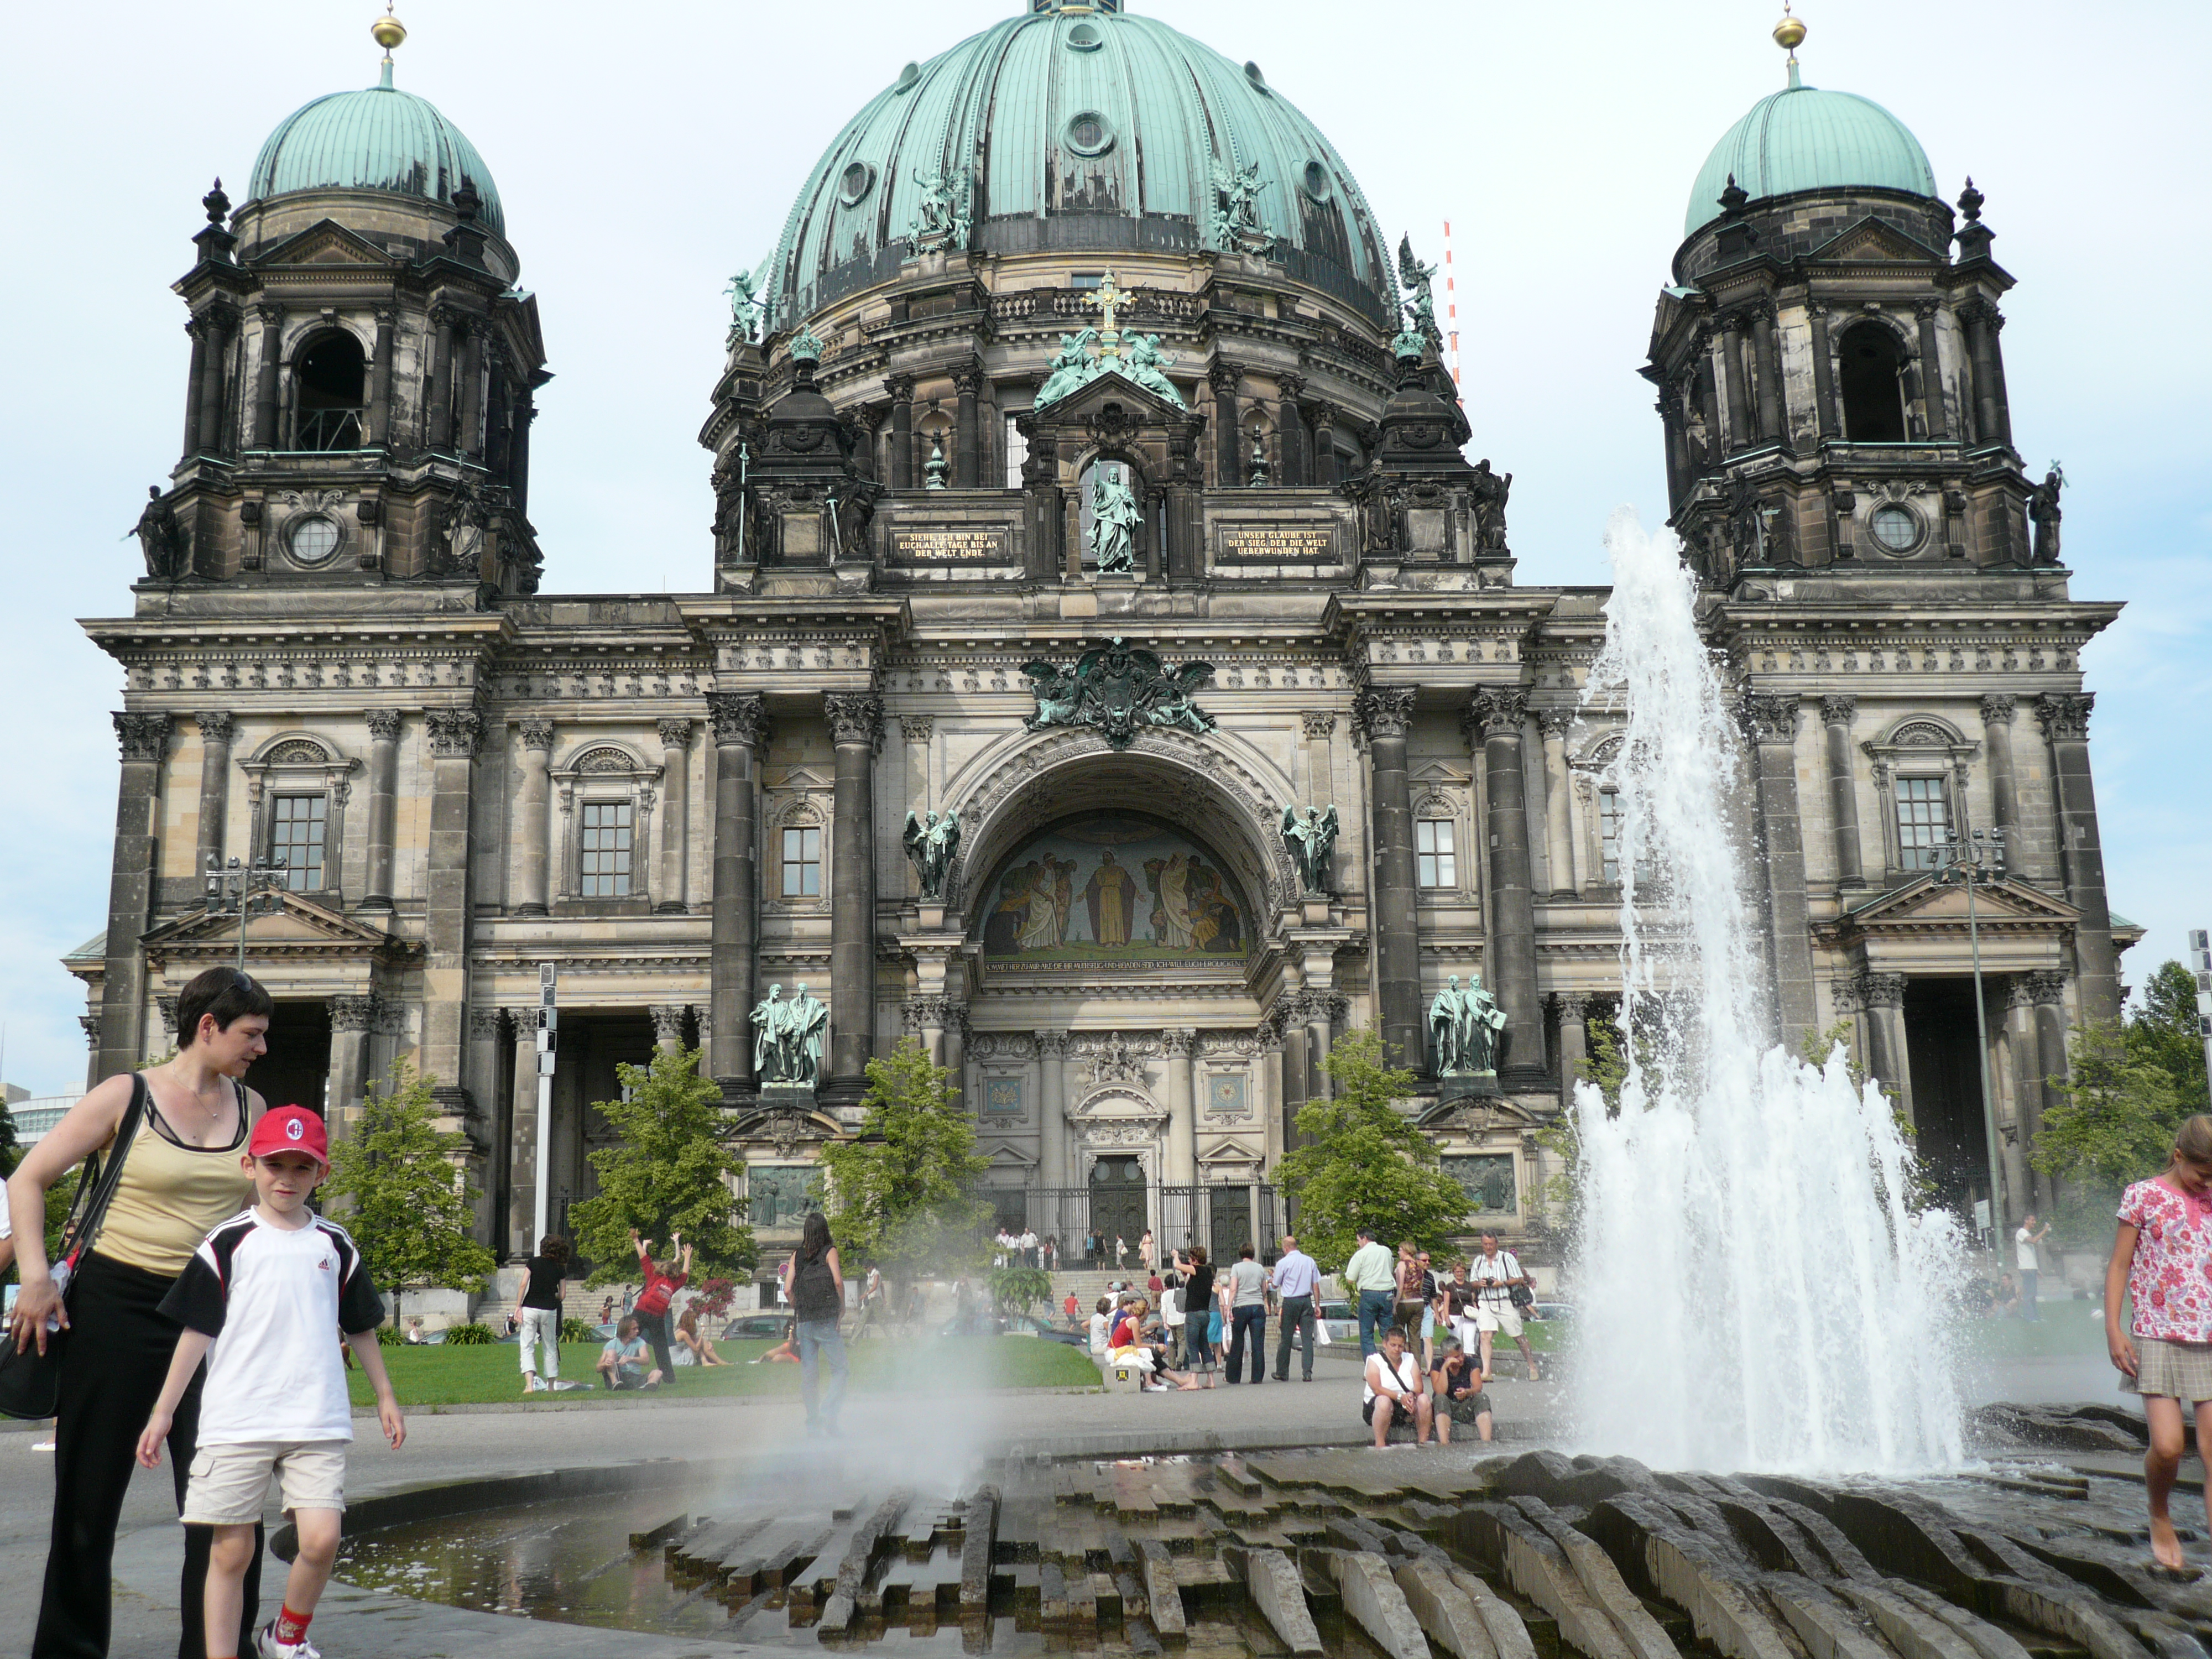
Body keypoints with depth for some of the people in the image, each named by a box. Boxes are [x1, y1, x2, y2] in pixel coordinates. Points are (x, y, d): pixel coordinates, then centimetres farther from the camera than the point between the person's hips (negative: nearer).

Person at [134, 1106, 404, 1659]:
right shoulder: (228, 1243, 1)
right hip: (236, 1421, -1)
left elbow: (361, 1327, 19)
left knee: (321, 1540, -8)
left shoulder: (335, 1246, 9)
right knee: (230, 1551, 1)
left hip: (318, 1421, 2)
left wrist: (385, 1397, 23)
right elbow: (197, 1331, 3)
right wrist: (164, 1411, 2)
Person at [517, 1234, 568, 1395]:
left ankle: (530, 1384, -18)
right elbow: (562, 1295, 7)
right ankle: (551, 1386, 18)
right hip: (550, 1310, 2)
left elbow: (524, 1284, -8)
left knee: (527, 1347, -2)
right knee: (550, 1348, 14)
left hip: (530, 1308, -2)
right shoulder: (560, 1269, 5)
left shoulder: (533, 1262, 1)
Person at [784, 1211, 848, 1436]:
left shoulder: (797, 1255, 8)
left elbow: (788, 1288, 3)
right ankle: (828, 1411, -16)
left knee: (808, 1373, 8)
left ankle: (813, 1423, 9)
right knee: (839, 1369, 2)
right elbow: (837, 1281, -14)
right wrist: (842, 1307, 0)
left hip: (804, 1322, 4)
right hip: (827, 1320, -4)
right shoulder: (830, 1251, -2)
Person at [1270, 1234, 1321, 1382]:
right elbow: (1316, 1285, 6)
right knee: (1307, 1337, 2)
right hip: (1306, 1301, 2)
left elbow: (1275, 1285, 4)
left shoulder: (1283, 1263, -5)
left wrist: (1271, 1279, 26)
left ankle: (1282, 1372, 13)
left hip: (1290, 1302, -2)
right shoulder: (1310, 1261, 4)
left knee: (1286, 1338, 6)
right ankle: (1308, 1372, -4)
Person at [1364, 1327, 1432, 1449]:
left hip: (1406, 1408, 4)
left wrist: (1412, 1395, -27)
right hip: (1375, 1407, -4)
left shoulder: (1410, 1360, 11)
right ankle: (1380, 1446, -36)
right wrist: (1400, 1397, -30)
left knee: (1424, 1398, -25)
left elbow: (1419, 1386, -2)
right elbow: (1377, 1389, -16)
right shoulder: (1374, 1360, -1)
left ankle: (1423, 1442, -22)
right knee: (1384, 1400, -38)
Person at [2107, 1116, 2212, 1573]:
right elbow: (2119, 1264, 1)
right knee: (2167, 1447, -12)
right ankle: (2160, 1521, 17)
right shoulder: (2144, 1196, -1)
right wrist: (2113, 1329, -6)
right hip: (2159, 1338, -4)